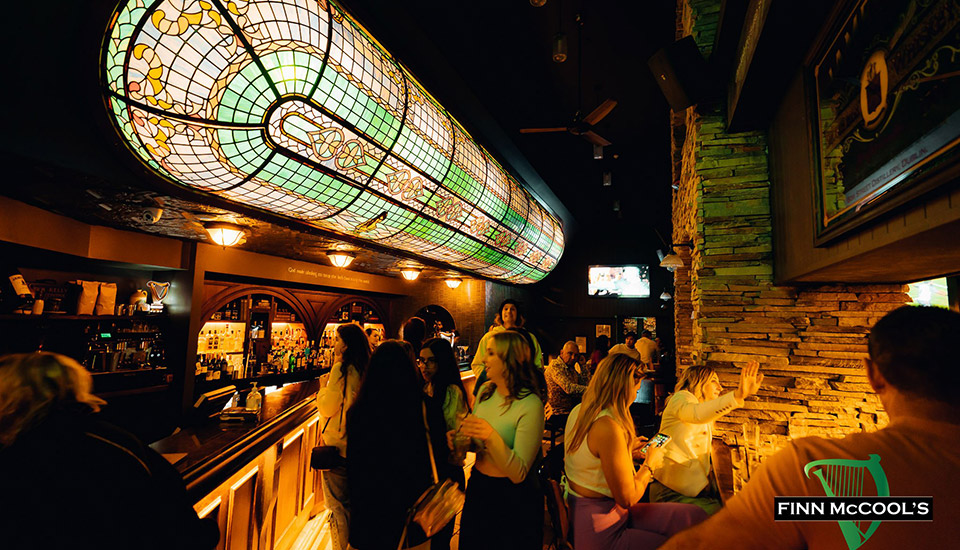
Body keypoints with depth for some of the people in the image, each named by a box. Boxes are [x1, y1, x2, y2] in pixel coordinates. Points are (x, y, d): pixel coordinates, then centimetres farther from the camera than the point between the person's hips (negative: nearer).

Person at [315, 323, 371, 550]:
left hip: (337, 446, -8)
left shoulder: (340, 369, -20)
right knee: (353, 503, 23)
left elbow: (327, 408, -16)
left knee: (338, 508, 9)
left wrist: (322, 390, 0)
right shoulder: (365, 370, 1)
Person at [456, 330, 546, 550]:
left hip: (512, 498, -6)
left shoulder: (530, 404, -24)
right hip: (477, 486, 6)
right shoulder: (485, 391, -3)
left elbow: (518, 474, -24)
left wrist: (491, 436, -38)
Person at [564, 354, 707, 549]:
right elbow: (627, 498, -20)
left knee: (695, 515, 5)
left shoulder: (579, 411, 2)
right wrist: (650, 463, -5)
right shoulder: (608, 426, -26)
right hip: (601, 534, -9)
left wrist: (626, 448, 19)